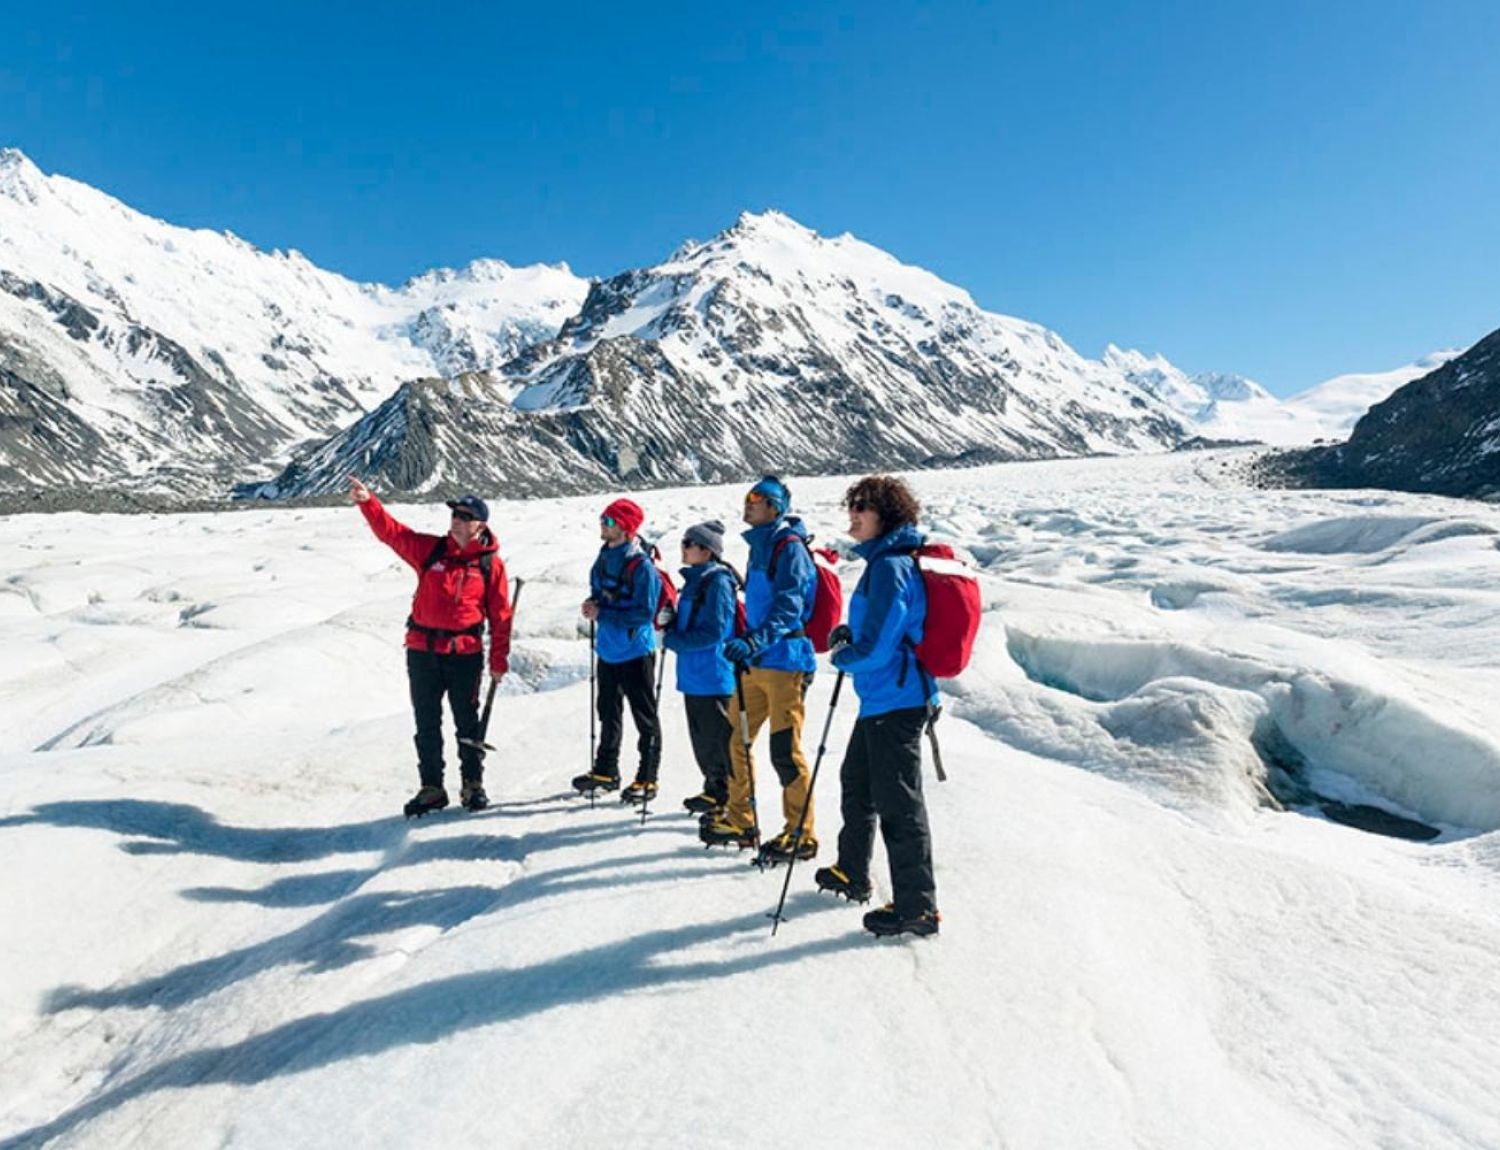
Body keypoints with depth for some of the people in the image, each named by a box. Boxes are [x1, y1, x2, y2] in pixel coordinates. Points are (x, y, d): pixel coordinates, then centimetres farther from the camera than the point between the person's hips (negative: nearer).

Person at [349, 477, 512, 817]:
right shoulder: (429, 549, 2)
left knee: (467, 722, 9)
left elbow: (500, 616, -1)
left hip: (465, 653, -2)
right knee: (427, 723, 10)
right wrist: (366, 501, -22)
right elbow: (391, 531, -5)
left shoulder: (491, 564, -3)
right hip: (422, 650, 3)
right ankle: (432, 788, 23)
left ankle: (473, 785, 24)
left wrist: (499, 660, -2)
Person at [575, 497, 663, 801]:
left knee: (645, 717, 3)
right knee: (608, 713, 19)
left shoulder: (641, 565, -18)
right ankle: (606, 771, 33)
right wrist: (592, 603, -2)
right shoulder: (605, 557, 6)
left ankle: (647, 780, 13)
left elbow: (645, 612, -21)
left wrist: (601, 615, -19)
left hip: (635, 650, -8)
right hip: (608, 648, 8)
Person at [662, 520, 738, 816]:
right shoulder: (695, 579, 13)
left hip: (713, 677, -9)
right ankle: (714, 791, 30)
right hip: (693, 675, 9)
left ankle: (731, 799, 11)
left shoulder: (717, 581, -15)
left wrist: (670, 640, -15)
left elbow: (713, 632, -20)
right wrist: (671, 621, 4)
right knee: (701, 738, 16)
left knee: (716, 739, -1)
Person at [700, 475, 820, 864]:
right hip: (755, 662, 9)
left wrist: (754, 641, -31)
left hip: (785, 662, -9)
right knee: (734, 739, 13)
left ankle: (801, 834, 8)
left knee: (785, 751, -5)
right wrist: (745, 647, 26)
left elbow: (788, 607, -21)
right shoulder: (760, 545, 17)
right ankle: (740, 821, 27)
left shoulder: (789, 546, -10)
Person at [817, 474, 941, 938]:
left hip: (894, 702, -11)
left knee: (898, 803, -1)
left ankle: (917, 907, 12)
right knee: (857, 782, 24)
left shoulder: (890, 567, -20)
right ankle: (851, 873, 42)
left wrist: (841, 656, -3)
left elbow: (874, 649, -23)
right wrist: (846, 636, 8)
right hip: (882, 699, 11)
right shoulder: (885, 561, 11)